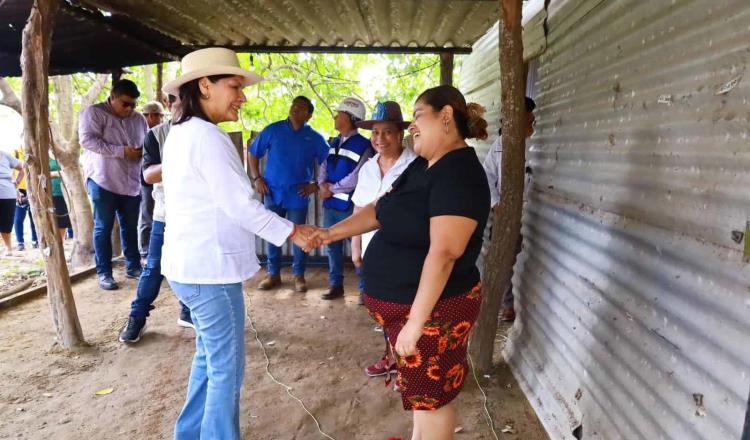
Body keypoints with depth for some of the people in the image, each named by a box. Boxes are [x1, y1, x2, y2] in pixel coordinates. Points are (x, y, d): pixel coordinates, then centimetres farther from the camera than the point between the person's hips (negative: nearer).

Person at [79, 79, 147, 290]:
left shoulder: (139, 119, 13)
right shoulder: (93, 113, -2)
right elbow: (87, 140, -15)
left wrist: (142, 152, -5)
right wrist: (122, 151, -20)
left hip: (131, 183, 5)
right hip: (103, 181, -4)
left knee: (131, 226, 10)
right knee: (103, 228, 2)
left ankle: (133, 267, 21)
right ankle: (104, 273, 10)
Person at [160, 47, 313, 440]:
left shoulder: (181, 133, 13)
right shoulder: (207, 137, -19)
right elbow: (239, 204, -20)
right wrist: (291, 232, -9)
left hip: (191, 264, 10)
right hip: (209, 268, -10)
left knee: (209, 357, 22)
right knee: (226, 368, 2)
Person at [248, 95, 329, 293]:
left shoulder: (315, 138, 2)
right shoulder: (273, 130, 3)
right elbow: (253, 153, 9)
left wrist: (316, 185, -2)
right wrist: (257, 178, 1)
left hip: (298, 195, -1)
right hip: (273, 193, 1)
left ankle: (299, 275, 18)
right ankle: (273, 274, 23)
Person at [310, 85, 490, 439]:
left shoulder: (458, 173, -22)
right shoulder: (422, 165, 8)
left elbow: (443, 253, -28)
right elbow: (381, 209, 14)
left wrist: (415, 321, -27)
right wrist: (333, 232, 5)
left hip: (433, 308, -9)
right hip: (406, 303, 9)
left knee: (432, 394, 10)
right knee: (419, 387, 25)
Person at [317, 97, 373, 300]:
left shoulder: (363, 145, -9)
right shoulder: (334, 142, 15)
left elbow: (356, 177, -17)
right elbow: (324, 167, 15)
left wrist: (332, 189, -11)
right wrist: (322, 184, -6)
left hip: (349, 205, -7)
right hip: (330, 204, 7)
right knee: (333, 245, 13)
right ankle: (336, 285, 25)